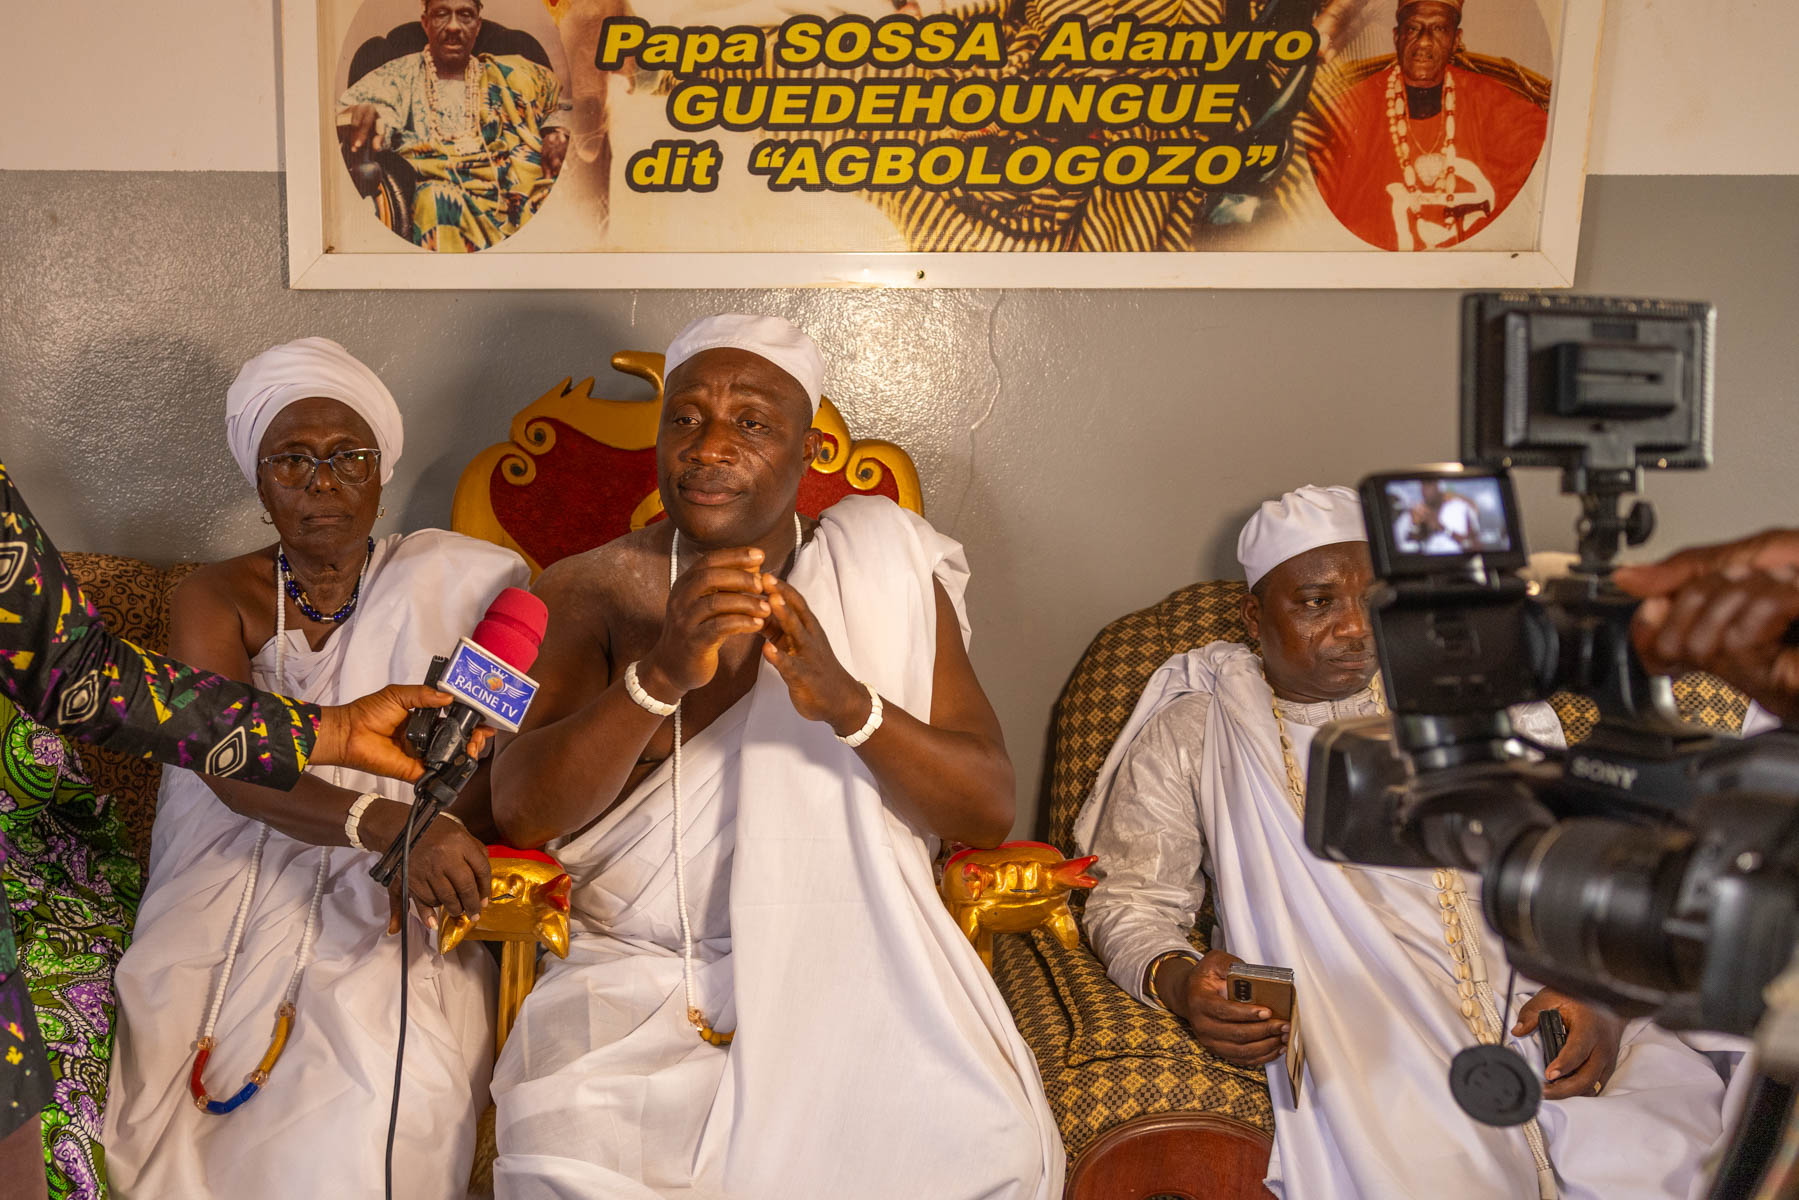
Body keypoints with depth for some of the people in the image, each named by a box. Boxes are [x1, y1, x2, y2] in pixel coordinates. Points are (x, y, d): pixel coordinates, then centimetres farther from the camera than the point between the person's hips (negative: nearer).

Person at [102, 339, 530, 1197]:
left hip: (383, 911, -1)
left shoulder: (446, 586, 7)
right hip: (227, 897, 1)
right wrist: (385, 822, -31)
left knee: (374, 1120, -29)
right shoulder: (215, 600, 6)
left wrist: (448, 835, -24)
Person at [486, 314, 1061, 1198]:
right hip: (639, 969, 0)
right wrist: (661, 672, -25)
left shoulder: (883, 570, 5)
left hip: (844, 964, 1)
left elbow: (989, 809, -4)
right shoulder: (595, 588, 4)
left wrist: (848, 702, -22)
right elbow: (519, 812, -10)